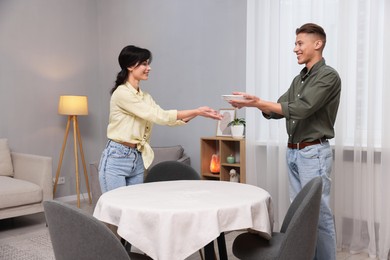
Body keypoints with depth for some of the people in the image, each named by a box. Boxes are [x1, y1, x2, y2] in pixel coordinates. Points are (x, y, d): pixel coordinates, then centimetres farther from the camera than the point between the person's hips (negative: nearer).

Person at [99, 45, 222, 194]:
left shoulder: (145, 96, 12)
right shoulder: (122, 93, -15)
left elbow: (165, 118, 7)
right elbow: (159, 116, -19)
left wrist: (196, 114, -6)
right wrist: (196, 111, -17)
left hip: (137, 159, 8)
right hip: (117, 158, -8)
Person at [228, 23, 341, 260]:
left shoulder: (328, 76, -10)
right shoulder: (299, 79, 16)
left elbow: (300, 109, -21)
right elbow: (278, 110, 14)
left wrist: (259, 103, -24)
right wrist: (255, 103, -5)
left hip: (314, 153, -8)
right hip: (293, 152, 8)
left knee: (319, 213, -3)